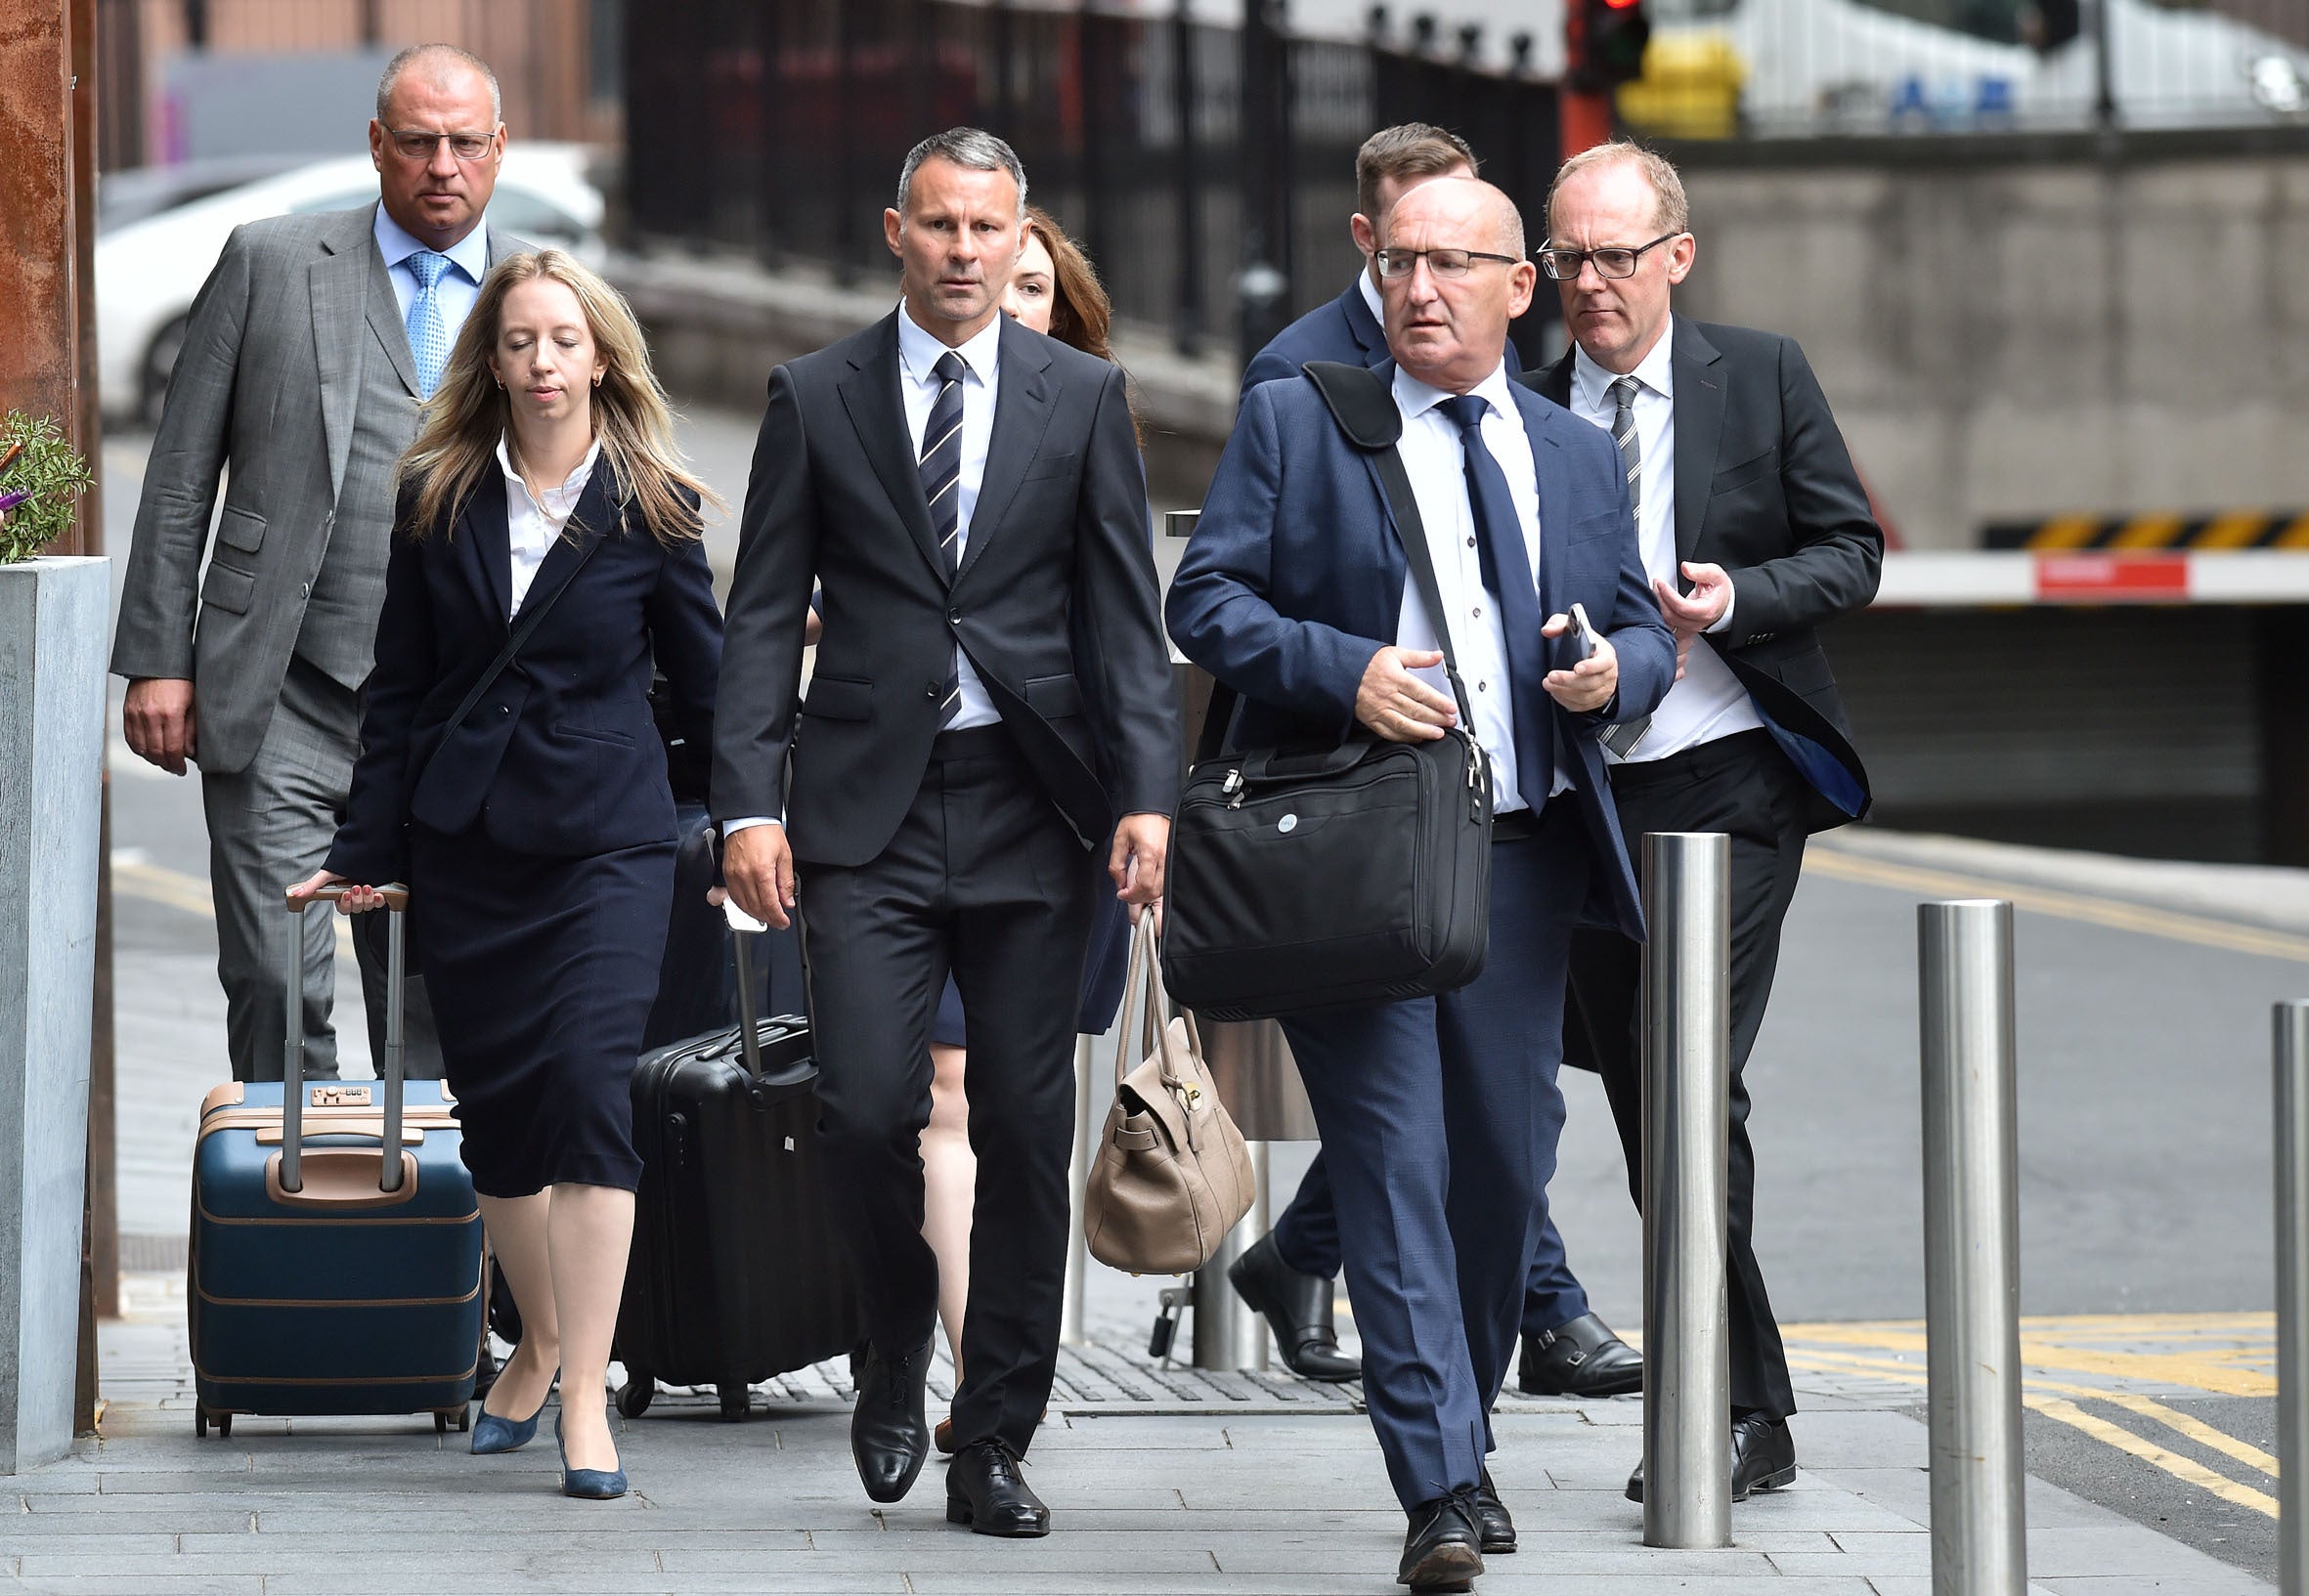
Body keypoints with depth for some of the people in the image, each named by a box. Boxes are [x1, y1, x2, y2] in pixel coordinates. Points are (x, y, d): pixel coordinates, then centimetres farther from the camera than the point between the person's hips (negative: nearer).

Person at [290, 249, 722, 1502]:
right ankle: (539, 1343, 29)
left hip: (604, 842, -3)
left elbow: (705, 681, 7)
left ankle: (586, 1402, -13)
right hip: (464, 844, 3)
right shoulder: (440, 500, 6)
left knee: (586, 1090, -15)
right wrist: (366, 850, 8)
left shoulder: (650, 508, 0)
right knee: (494, 1109, 6)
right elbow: (398, 687, 10)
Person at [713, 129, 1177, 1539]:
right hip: (869, 809, -1)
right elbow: (765, 614, 4)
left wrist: (1146, 794, -8)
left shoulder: (1083, 397, 6)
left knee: (1027, 1134, 1)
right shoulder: (817, 398, 5)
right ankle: (897, 1361, 15)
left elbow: (1125, 613, 4)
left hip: (1031, 811, 1)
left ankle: (994, 1447, 11)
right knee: (868, 1109, -13)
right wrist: (749, 803, -6)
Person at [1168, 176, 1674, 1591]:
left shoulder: (1577, 458, 16)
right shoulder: (1294, 423, 5)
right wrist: (1345, 671, -16)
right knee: (1397, 1165, -10)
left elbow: (1644, 630, 18)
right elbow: (1207, 598, -1)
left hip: (1526, 852, 4)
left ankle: (1463, 1417, 29)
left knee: (1508, 1159, 8)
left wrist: (1616, 671, -6)